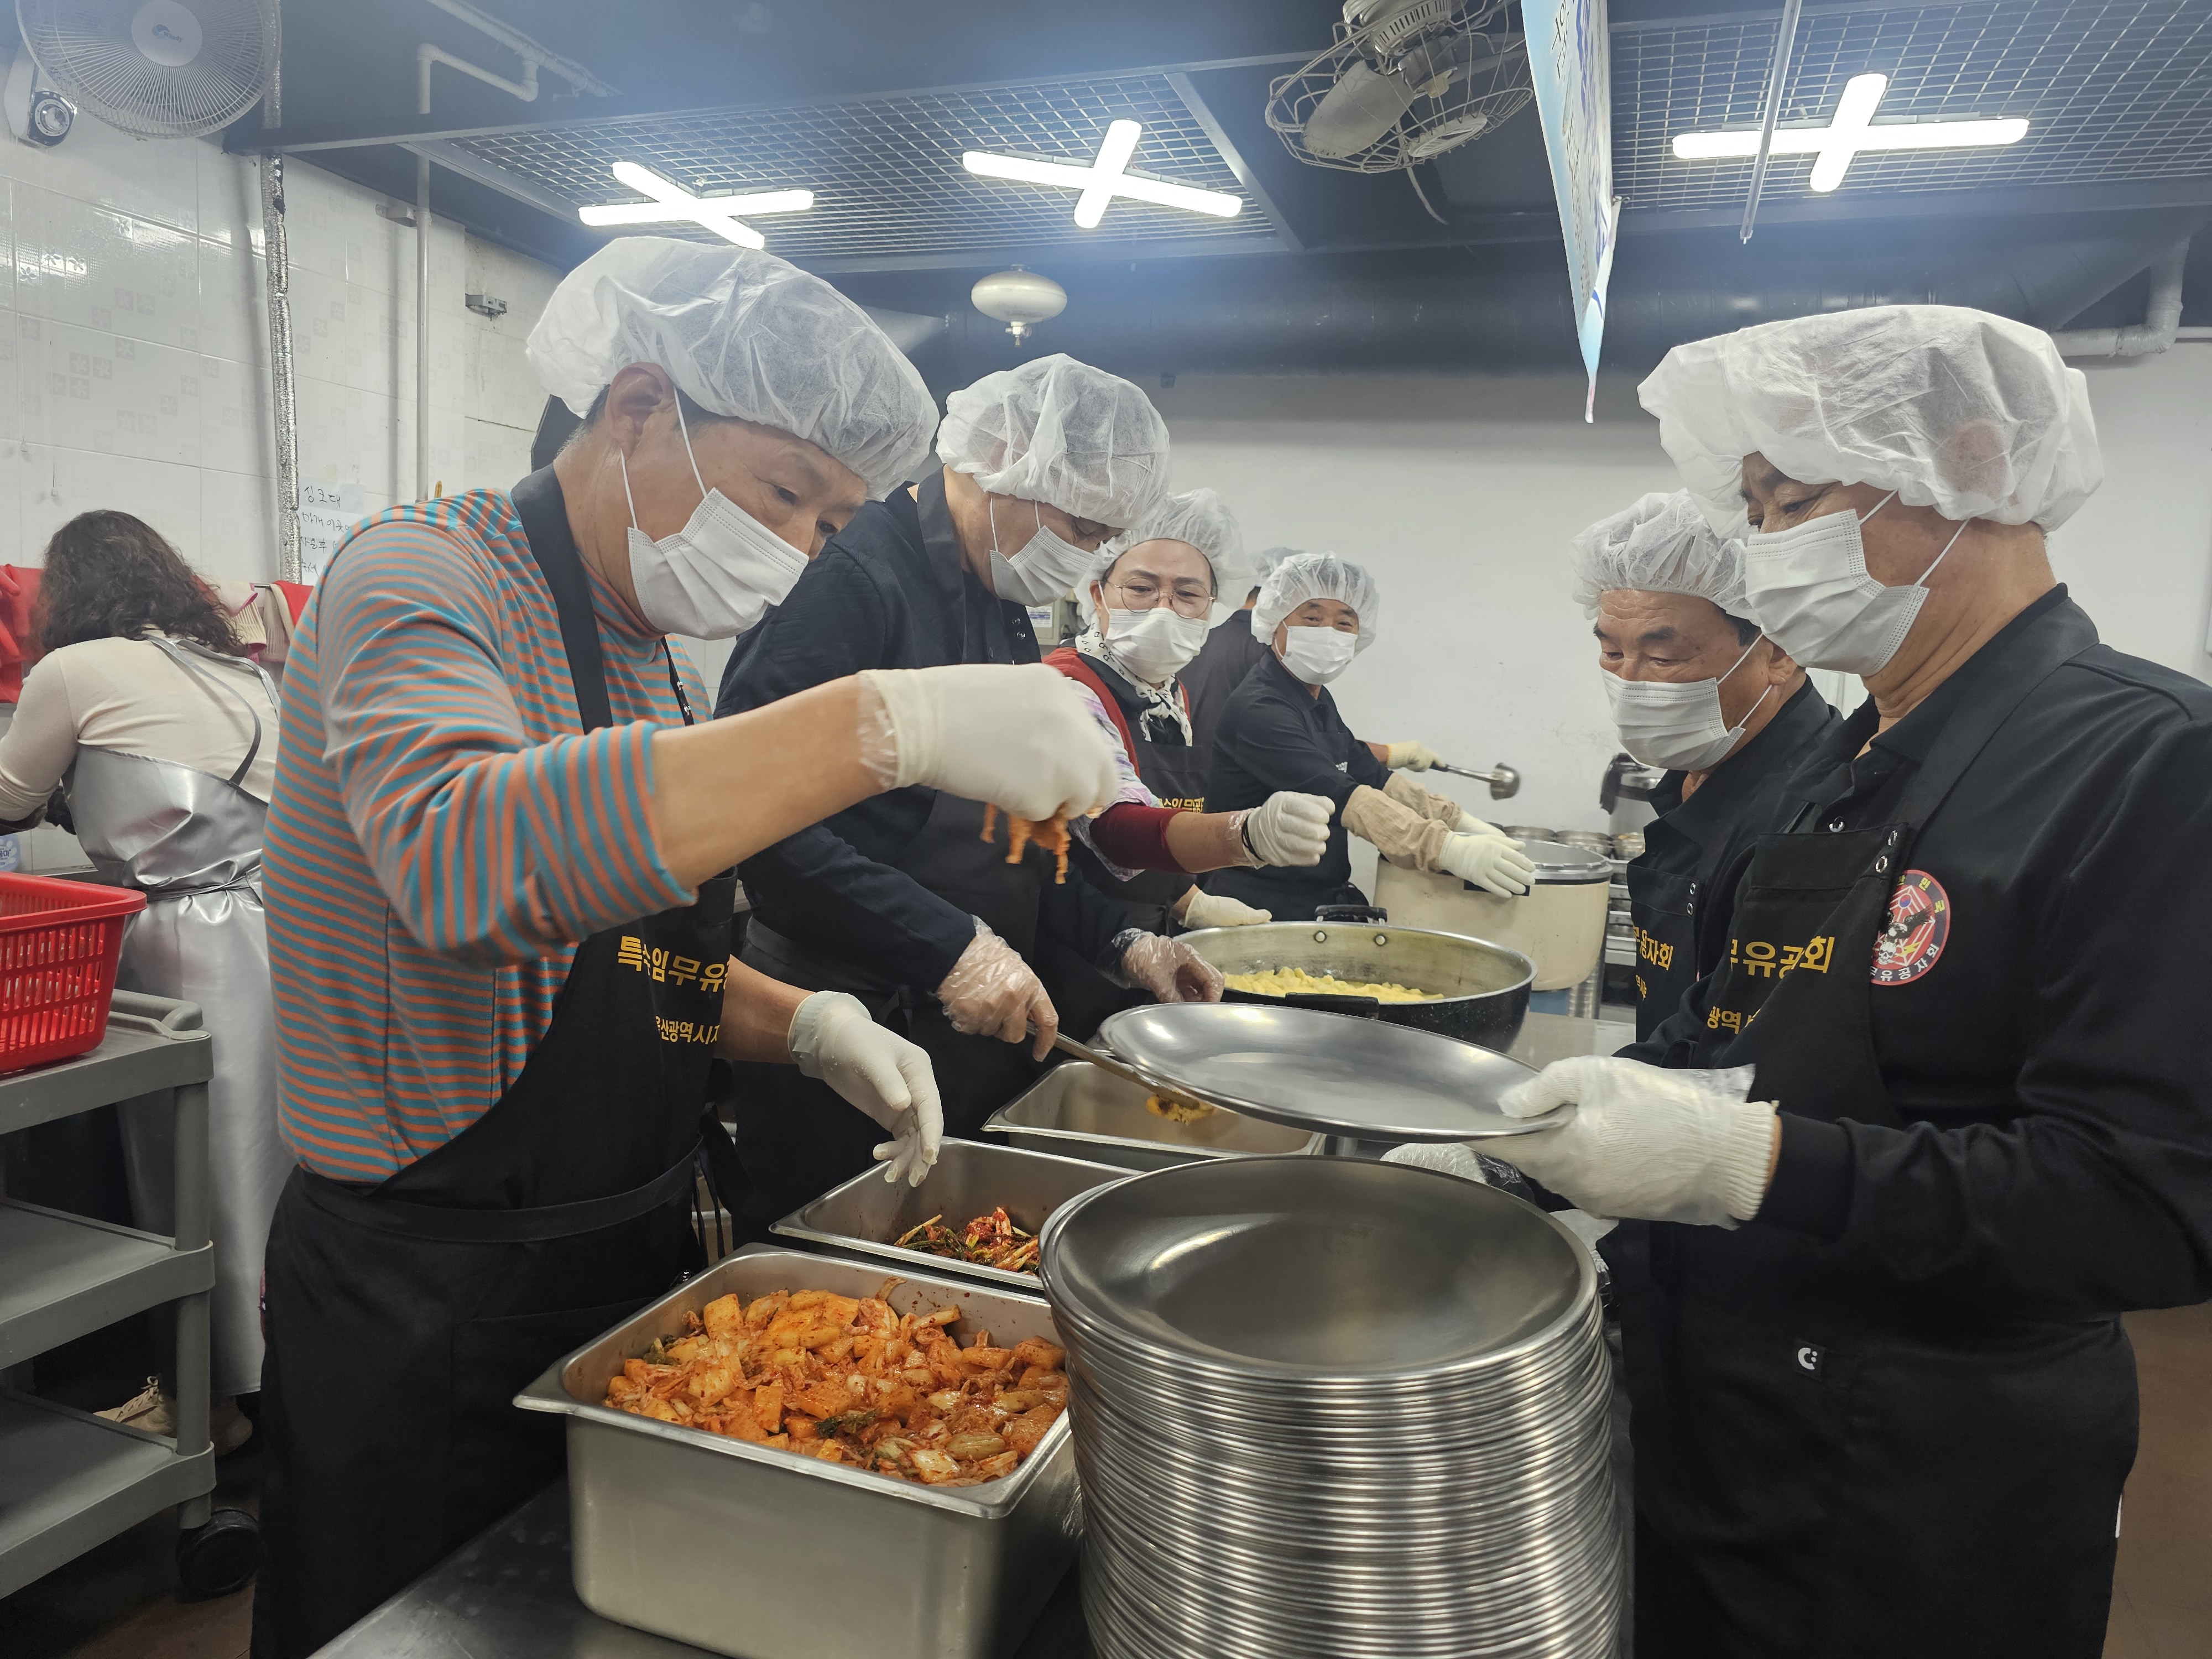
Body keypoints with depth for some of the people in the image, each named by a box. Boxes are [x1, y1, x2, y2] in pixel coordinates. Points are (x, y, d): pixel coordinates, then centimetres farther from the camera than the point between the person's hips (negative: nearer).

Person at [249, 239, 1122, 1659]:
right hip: (429, 1312, -7)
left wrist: (807, 1028, -5)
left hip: (629, 1255, 8)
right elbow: (465, 858, -40)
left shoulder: (636, 649, 7)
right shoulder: (426, 578, -17)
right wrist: (887, 724, -44)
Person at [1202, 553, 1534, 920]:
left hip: (1322, 899, 8)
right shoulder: (1260, 710, -18)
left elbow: (1372, 775, 13)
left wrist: (1462, 822, 2)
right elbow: (1340, 796, -28)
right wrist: (1448, 850, -35)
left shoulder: (1318, 699, 13)